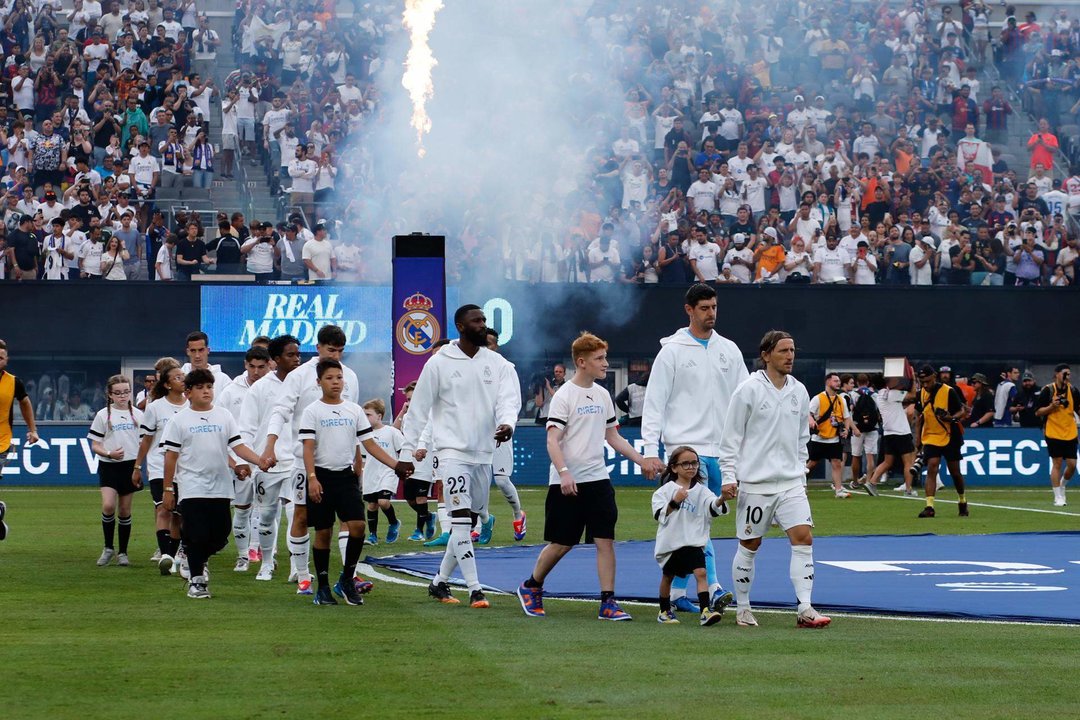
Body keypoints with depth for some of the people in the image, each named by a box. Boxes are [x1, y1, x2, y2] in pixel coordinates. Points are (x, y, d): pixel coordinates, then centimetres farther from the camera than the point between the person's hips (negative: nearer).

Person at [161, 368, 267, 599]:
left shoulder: (224, 416, 8)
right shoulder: (179, 420, 1)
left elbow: (238, 446, 3)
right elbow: (171, 456, 2)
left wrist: (259, 461, -14)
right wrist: (168, 489, -1)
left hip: (221, 488, 3)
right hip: (192, 489, -3)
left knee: (220, 536, 4)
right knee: (196, 536, -6)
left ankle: (198, 562, 31)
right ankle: (196, 580, 7)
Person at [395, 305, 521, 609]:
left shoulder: (497, 364, 6)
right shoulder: (439, 363, -4)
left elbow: (509, 398, -6)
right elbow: (418, 409, -1)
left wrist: (507, 423, -29)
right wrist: (407, 453, -2)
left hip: (483, 454, 5)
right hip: (452, 450, -5)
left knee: (467, 524, 11)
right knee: (461, 520, -15)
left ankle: (439, 581, 26)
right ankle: (475, 590, -16)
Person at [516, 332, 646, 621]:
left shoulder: (602, 395, 11)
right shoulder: (564, 396, -10)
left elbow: (612, 437, 20)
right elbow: (552, 440, -15)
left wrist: (642, 460, 13)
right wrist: (564, 473, -27)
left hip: (598, 479, 5)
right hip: (567, 483, -5)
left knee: (605, 540, -4)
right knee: (561, 543, 3)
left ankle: (608, 603, -2)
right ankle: (531, 587, 25)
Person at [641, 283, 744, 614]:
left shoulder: (729, 350, 12)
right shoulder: (672, 351, 0)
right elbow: (654, 403, -2)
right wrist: (650, 451, -9)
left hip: (718, 450, 5)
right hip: (685, 447, -5)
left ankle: (677, 592, 15)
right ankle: (713, 588, -21)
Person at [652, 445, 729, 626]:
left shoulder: (701, 491, 3)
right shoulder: (666, 490, 0)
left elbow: (713, 507, -14)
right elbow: (659, 515, -8)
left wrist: (722, 499, -35)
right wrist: (674, 502, -21)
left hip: (693, 542, 0)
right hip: (669, 542, 0)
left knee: (701, 572, -18)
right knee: (667, 576, 15)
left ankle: (705, 611, -24)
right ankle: (664, 611, 33)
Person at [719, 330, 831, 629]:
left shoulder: (799, 391, 9)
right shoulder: (748, 391, -6)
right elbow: (730, 438, -4)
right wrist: (729, 478, -9)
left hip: (790, 483, 4)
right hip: (754, 483, -4)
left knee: (803, 538, -10)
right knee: (749, 546, 4)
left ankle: (805, 610, -12)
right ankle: (743, 609, 19)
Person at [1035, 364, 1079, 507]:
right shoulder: (1048, 390, -7)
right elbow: (1038, 412, -4)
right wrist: (1051, 406, -20)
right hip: (1053, 433, -4)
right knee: (1057, 463, -3)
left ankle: (1062, 485, 30)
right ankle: (1058, 498, 5)